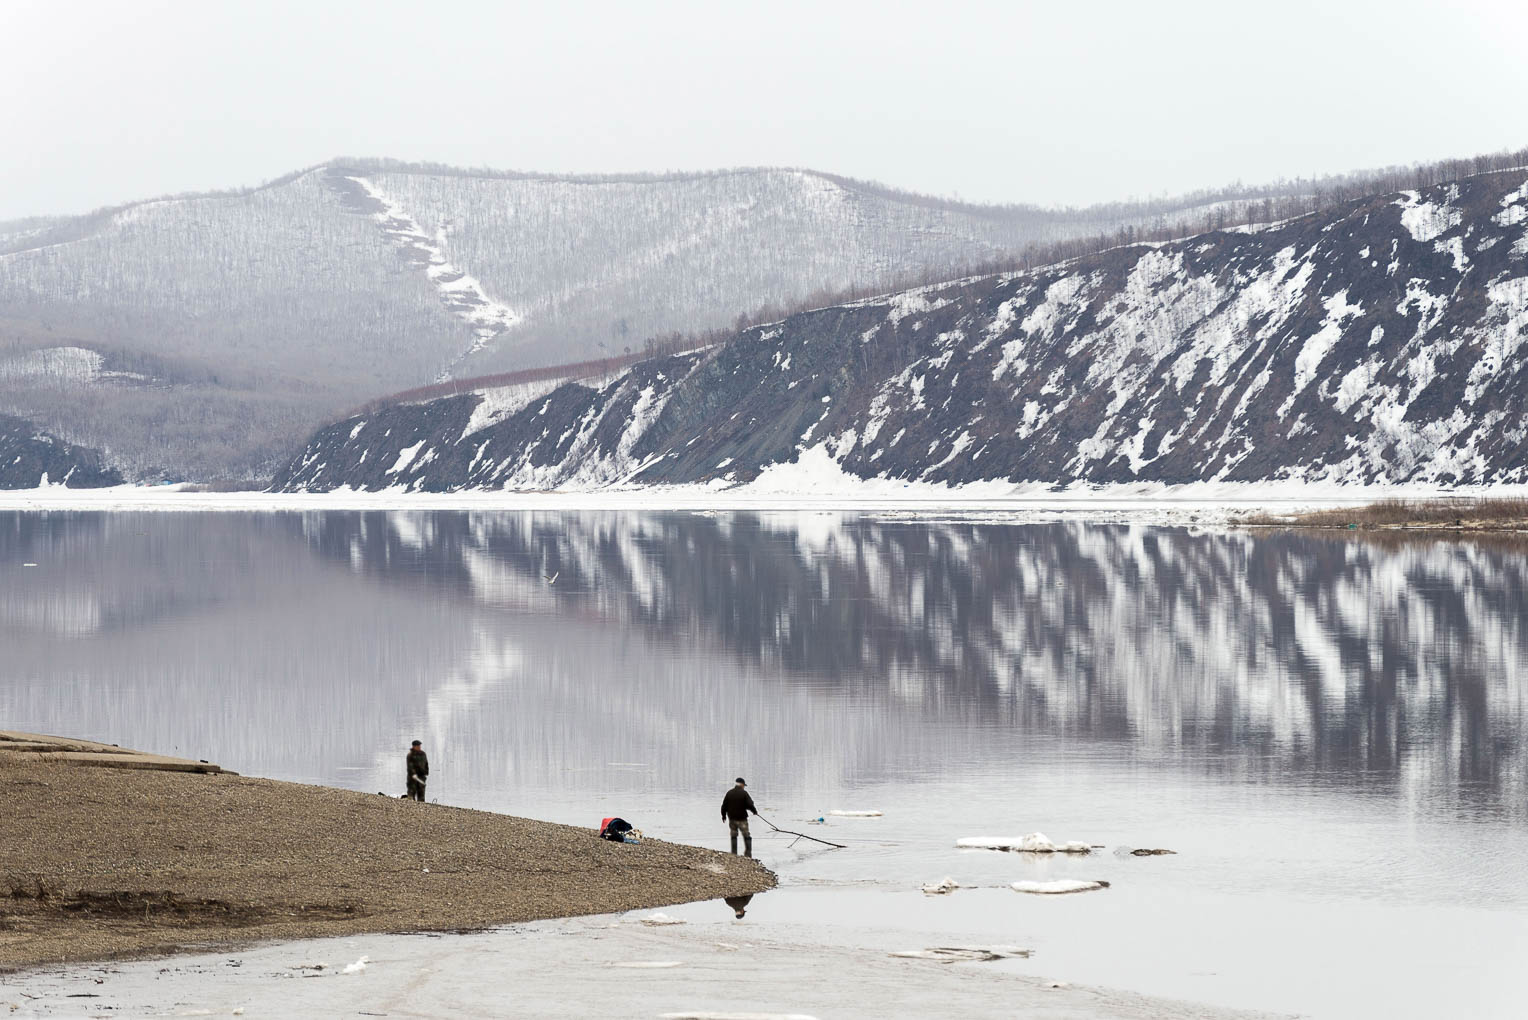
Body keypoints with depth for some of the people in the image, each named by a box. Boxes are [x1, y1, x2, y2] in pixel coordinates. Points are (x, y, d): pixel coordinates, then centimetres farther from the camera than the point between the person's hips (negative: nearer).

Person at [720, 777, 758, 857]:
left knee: (733, 836, 14)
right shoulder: (744, 793, -11)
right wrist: (755, 811, 5)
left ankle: (734, 854, 14)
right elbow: (750, 804, -15)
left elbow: (724, 806, 8)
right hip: (742, 819, -4)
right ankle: (748, 853, -4)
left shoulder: (729, 793, 3)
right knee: (746, 837, 2)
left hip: (732, 818, 4)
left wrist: (724, 815, 22)